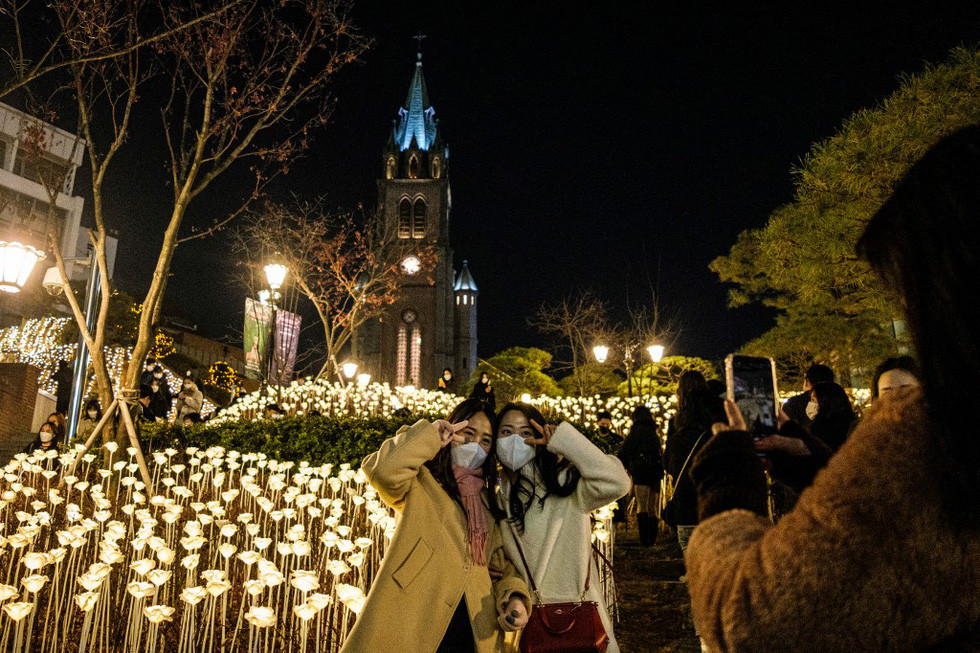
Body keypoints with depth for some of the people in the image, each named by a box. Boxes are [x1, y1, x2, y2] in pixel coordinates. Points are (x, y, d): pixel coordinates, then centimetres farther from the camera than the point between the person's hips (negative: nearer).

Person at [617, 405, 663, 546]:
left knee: (641, 506, -10)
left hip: (641, 471, -7)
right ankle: (652, 539, 15)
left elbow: (626, 450, -3)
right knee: (652, 508, 12)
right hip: (655, 472, 7)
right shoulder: (654, 432, 20)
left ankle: (645, 540, -18)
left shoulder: (638, 429, -3)